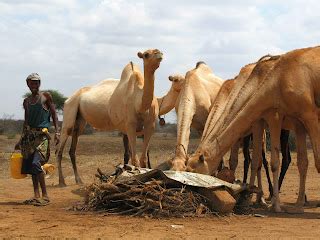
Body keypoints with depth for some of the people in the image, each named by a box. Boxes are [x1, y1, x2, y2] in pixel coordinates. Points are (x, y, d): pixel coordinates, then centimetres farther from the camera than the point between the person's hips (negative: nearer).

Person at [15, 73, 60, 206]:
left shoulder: (46, 96, 2)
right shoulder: (26, 101, 15)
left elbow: (54, 114, 2)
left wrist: (57, 132, -7)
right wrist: (21, 140, 21)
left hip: (42, 134, -6)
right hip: (29, 135, 6)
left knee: (36, 163, -18)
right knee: (30, 165, 3)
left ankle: (45, 196, -14)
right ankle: (36, 196, 9)